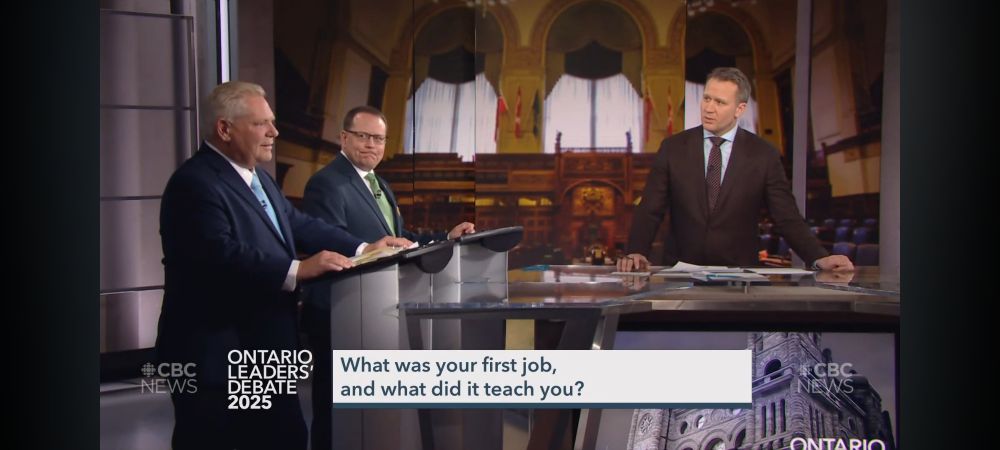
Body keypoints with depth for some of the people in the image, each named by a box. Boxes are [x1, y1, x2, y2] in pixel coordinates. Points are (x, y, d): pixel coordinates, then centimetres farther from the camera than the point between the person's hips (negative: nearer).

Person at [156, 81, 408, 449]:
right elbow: (220, 254, -31)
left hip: (263, 352, 10)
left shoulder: (259, 179, 16)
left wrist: (363, 248, 3)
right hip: (215, 357, -10)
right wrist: (298, 270, -35)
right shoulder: (195, 183, -19)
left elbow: (299, 226, 14)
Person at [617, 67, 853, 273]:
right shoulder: (673, 148, 5)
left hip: (739, 274, 0)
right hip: (681, 273, 0)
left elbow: (787, 218, 1)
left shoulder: (763, 155, 2)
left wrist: (820, 258, -14)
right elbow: (650, 210, 2)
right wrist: (636, 252, -16)